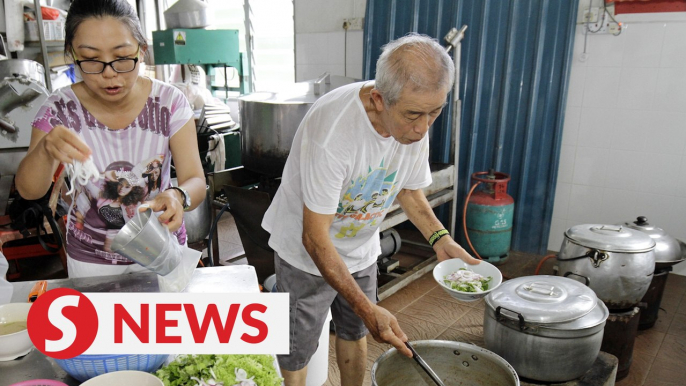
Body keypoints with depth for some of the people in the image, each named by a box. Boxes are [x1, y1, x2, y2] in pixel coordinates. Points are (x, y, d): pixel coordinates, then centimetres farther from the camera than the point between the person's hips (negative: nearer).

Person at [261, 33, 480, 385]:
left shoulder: (415, 122, -15)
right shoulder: (331, 130, -36)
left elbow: (408, 188, 4)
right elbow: (316, 239, -31)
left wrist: (441, 239, -11)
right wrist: (367, 308, -33)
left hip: (361, 250, 6)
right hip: (306, 254, -5)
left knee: (355, 334, 22)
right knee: (295, 357, 6)